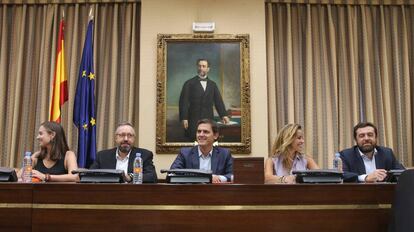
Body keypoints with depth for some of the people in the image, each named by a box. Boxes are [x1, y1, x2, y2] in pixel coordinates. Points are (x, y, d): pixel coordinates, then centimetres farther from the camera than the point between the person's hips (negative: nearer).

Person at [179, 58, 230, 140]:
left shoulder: (212, 84, 15)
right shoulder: (189, 83, 4)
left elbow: (218, 101, 9)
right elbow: (183, 102, -2)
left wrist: (223, 115, -5)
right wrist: (184, 118, -11)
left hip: (209, 119, 3)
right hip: (193, 121, -3)